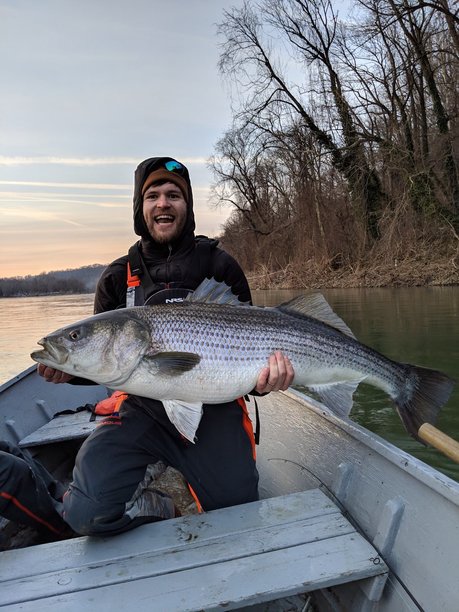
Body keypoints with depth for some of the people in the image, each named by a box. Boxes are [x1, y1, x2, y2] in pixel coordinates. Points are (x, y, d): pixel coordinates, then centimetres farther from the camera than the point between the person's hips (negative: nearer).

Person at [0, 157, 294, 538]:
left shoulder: (220, 266, 4)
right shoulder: (118, 278, 8)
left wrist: (264, 376, -17)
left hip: (213, 409, 0)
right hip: (142, 407, 1)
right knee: (90, 512, -21)